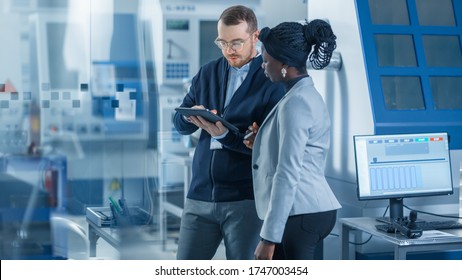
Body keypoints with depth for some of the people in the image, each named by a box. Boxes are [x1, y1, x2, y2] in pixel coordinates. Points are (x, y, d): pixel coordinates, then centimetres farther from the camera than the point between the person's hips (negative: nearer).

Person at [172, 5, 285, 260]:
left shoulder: (272, 82, -6)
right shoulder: (208, 73, 11)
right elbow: (178, 122, 10)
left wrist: (225, 135, -27)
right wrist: (190, 116, -14)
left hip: (246, 200, -5)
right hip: (200, 194, 5)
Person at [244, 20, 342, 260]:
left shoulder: (295, 103, -15)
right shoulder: (308, 95, 16)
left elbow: (288, 175, -20)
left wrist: (269, 237, -20)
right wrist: (263, 144, 13)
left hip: (299, 213, -11)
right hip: (310, 210, 11)